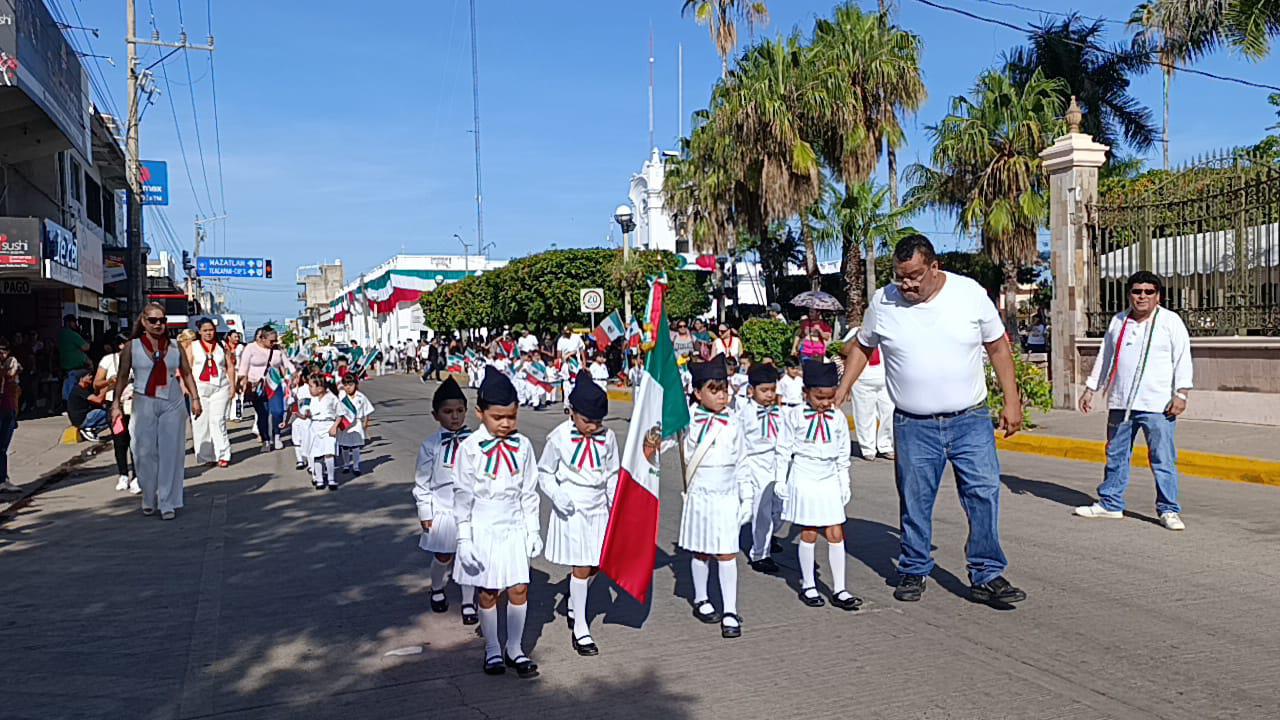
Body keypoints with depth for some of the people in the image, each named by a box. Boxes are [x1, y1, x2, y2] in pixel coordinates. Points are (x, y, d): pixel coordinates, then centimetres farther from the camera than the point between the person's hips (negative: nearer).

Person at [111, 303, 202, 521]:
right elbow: (123, 376, 3)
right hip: (144, 405, -1)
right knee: (145, 453, 2)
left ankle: (168, 503, 5)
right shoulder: (132, 347, 2)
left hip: (172, 405, 1)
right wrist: (116, 403, -2)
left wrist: (195, 398, 4)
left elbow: (187, 373, 9)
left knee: (170, 453, 0)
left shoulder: (175, 347, 6)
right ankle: (149, 500, 18)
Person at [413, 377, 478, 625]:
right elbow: (422, 482, -2)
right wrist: (425, 512, -3)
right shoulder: (431, 445, -6)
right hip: (443, 510, -1)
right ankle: (437, 590, 42)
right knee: (443, 558, 13)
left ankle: (468, 603, 22)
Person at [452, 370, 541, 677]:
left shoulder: (522, 445, -1)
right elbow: (462, 495, -7)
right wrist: (464, 538, -9)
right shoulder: (470, 448, -10)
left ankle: (515, 648, 20)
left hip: (514, 528, 2)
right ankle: (492, 649, 25)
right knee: (488, 592, 7)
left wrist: (533, 530, 7)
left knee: (519, 589, 3)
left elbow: (529, 492, 7)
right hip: (483, 530, -2)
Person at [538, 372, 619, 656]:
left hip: (598, 509, 4)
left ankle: (573, 606, 40)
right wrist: (556, 495, -17)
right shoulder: (559, 437, -11)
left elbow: (613, 475, 10)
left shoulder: (607, 436, -1)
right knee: (581, 568, -4)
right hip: (572, 510, -4)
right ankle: (580, 629, 9)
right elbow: (544, 473, -1)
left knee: (596, 565, 13)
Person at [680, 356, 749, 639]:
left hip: (727, 497, 1)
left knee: (727, 554, 0)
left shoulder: (733, 425, 1)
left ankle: (730, 613, 8)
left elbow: (739, 465, 6)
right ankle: (701, 600, 31)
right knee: (700, 553, 12)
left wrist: (747, 497, 6)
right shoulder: (689, 420, -5)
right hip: (700, 496, -1)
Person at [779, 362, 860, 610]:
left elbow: (843, 455, 10)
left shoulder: (838, 418, 2)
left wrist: (845, 483, 10)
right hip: (804, 482, -3)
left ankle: (839, 589, 10)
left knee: (836, 535, 3)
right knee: (808, 534, 4)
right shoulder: (794, 416, -7)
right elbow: (784, 450, -1)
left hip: (829, 482, 3)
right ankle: (807, 585, 18)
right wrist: (781, 481, -2)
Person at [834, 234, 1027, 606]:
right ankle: (914, 572, 23)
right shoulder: (882, 302, -2)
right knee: (914, 502, 6)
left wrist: (1012, 401, 4)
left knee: (984, 492, -5)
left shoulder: (970, 293, -3)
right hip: (913, 426, 0)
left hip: (971, 419, 0)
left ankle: (987, 576, 7)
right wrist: (841, 391, 5)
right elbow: (861, 347, 13)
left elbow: (998, 347, 6)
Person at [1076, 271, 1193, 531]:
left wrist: (1181, 393, -13)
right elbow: (1104, 358, 20)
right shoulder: (1118, 322, 14)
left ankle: (1169, 510, 6)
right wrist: (1090, 389, 17)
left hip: (1157, 405, -5)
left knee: (1163, 459, -3)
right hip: (1120, 403, 5)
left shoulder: (1170, 321, 0)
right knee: (1116, 456, 12)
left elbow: (1183, 358, -4)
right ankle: (1110, 504, 22)